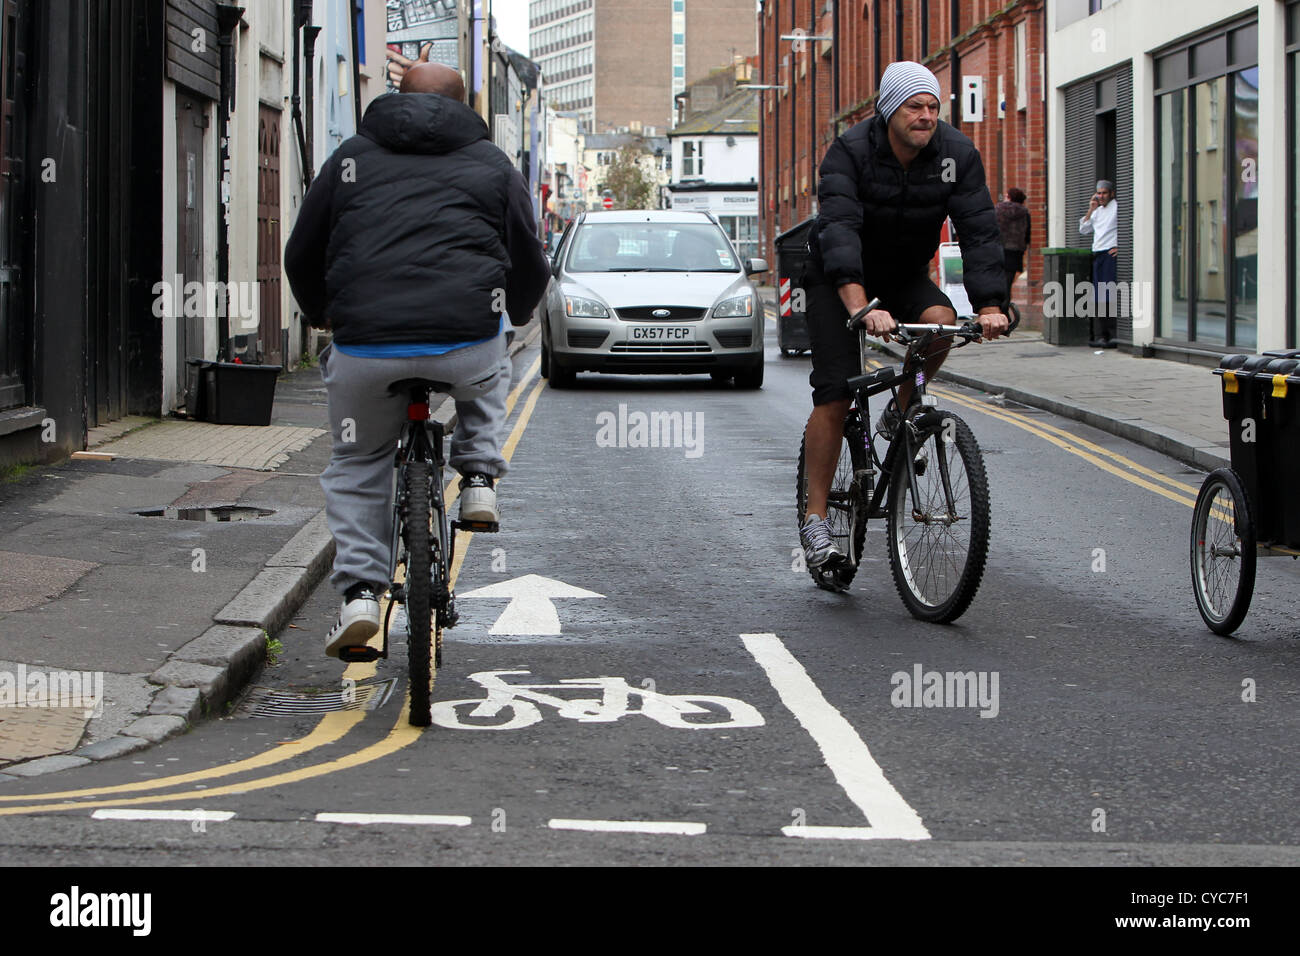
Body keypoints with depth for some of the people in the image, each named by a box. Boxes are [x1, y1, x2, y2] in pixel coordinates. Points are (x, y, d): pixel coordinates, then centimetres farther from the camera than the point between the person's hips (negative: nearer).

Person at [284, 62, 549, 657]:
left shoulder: (351, 157, 18)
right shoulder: (491, 163, 17)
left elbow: (301, 257, 22)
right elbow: (530, 267, 22)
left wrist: (321, 314, 43)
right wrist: (517, 313, 45)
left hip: (365, 345, 0)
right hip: (466, 339, 0)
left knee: (357, 465, 20)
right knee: (488, 373, 37)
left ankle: (359, 591, 6)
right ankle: (478, 477, 19)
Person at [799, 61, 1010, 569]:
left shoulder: (957, 154, -16)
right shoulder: (850, 151, -26)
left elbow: (979, 231, -20)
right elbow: (839, 228, -39)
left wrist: (989, 307, -35)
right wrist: (860, 307, -54)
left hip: (904, 274, 3)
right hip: (837, 278, -3)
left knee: (940, 322, -29)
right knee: (835, 391, -13)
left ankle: (901, 413, -1)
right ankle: (815, 519, -5)